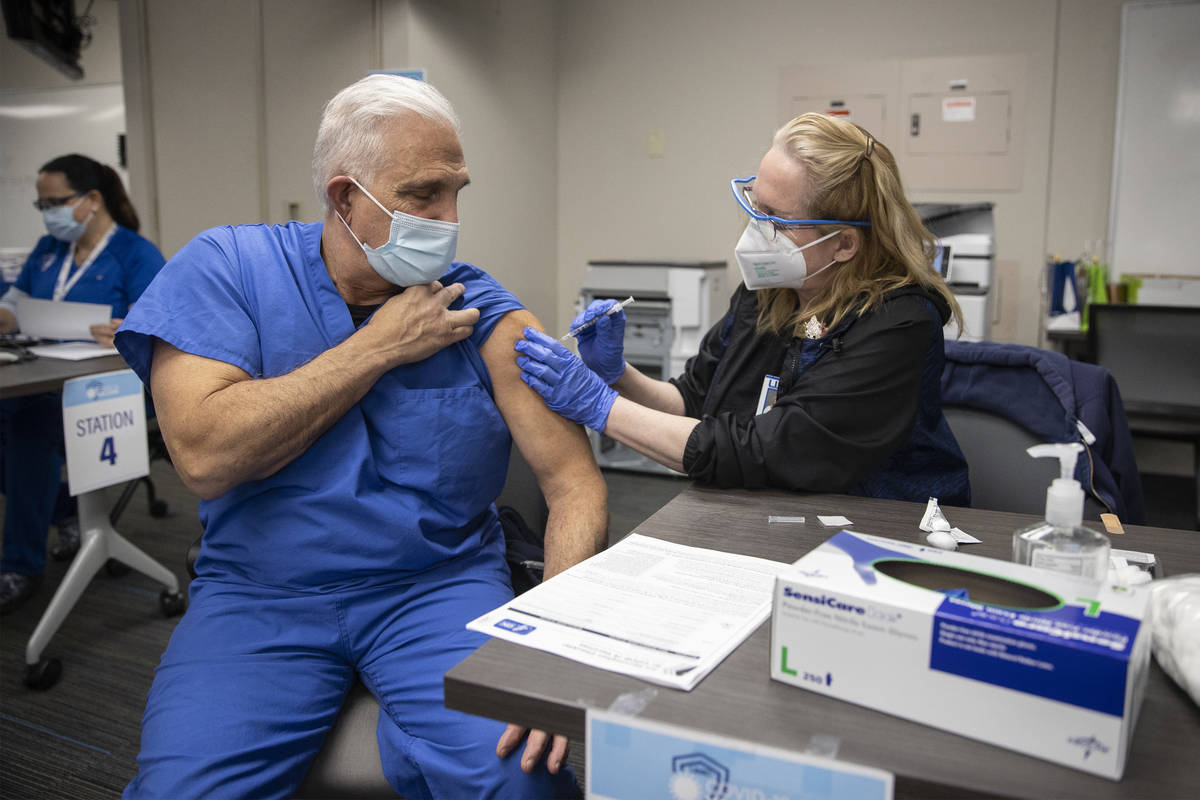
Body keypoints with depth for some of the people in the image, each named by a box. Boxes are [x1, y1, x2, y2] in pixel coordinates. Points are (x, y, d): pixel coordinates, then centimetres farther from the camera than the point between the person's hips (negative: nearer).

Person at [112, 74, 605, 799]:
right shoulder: (226, 268, -3)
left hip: (440, 584, 0)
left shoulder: (486, 317, -3)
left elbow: (574, 479, -8)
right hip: (260, 593, 1)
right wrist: (379, 346, -14)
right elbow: (204, 456, -16)